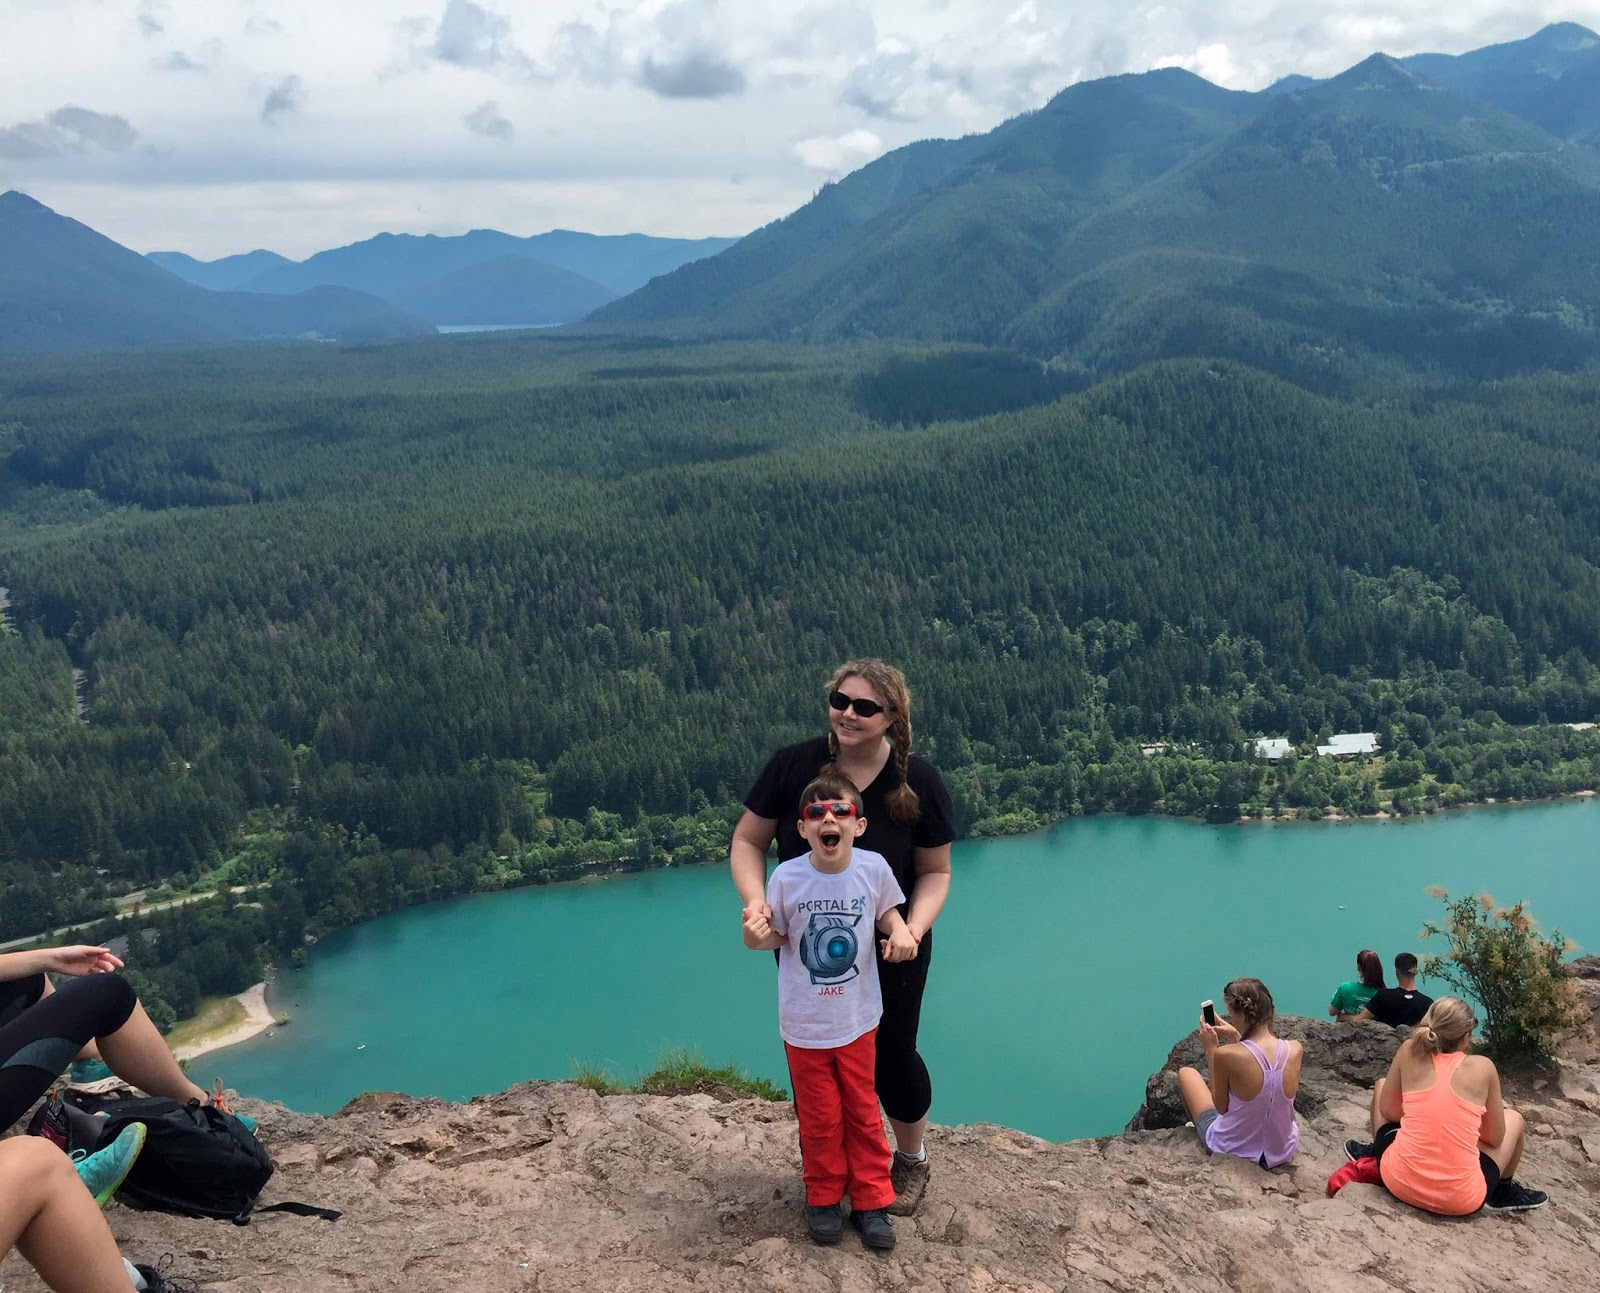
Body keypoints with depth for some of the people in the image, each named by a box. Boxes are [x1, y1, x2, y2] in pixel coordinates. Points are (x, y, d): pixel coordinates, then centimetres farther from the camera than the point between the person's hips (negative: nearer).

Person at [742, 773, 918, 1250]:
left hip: (858, 1019, 1)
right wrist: (756, 936, -26)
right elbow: (778, 935, -5)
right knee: (820, 1119, 13)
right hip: (804, 1025, -1)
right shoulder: (787, 877, -18)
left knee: (863, 1113, 15)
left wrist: (901, 931, -16)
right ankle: (823, 1198, 35)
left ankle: (870, 1202, 31)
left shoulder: (873, 869, -15)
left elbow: (888, 910, 4)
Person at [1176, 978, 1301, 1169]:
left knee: (1186, 1072, 22)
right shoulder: (1296, 1050, -15)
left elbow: (1221, 1106, -11)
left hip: (1232, 1151, -4)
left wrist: (1210, 1049, -7)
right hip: (1282, 1153, 4)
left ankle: (1197, 1130, 48)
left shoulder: (1226, 1055, -28)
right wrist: (1237, 1039, 6)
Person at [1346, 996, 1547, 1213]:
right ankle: (1504, 1192, 41)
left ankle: (1374, 1154, 44)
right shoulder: (1483, 1067, -4)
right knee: (1513, 1118, 25)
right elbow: (1495, 1138, 5)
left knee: (1382, 1085, 28)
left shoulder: (1409, 1051, -1)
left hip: (1398, 1181, 1)